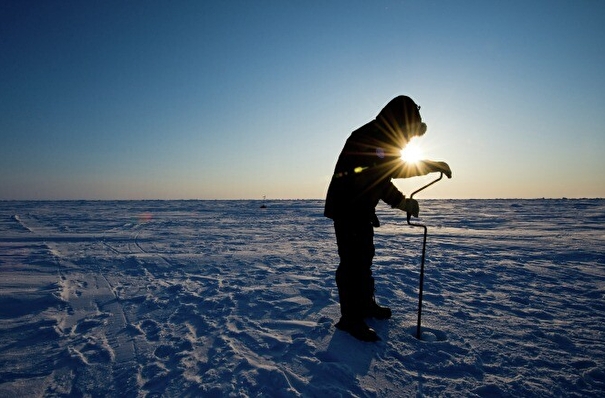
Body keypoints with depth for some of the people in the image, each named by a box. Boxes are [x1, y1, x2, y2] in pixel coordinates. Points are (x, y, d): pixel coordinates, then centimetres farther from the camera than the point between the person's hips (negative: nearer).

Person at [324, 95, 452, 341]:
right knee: (353, 261, -9)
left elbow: (396, 169, 22)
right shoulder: (367, 138, -18)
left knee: (364, 257, 18)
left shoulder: (383, 140, 15)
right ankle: (350, 318, 0)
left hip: (361, 210, 11)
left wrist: (433, 166, 18)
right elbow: (374, 178, -26)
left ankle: (365, 304, 33)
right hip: (346, 208, -11)